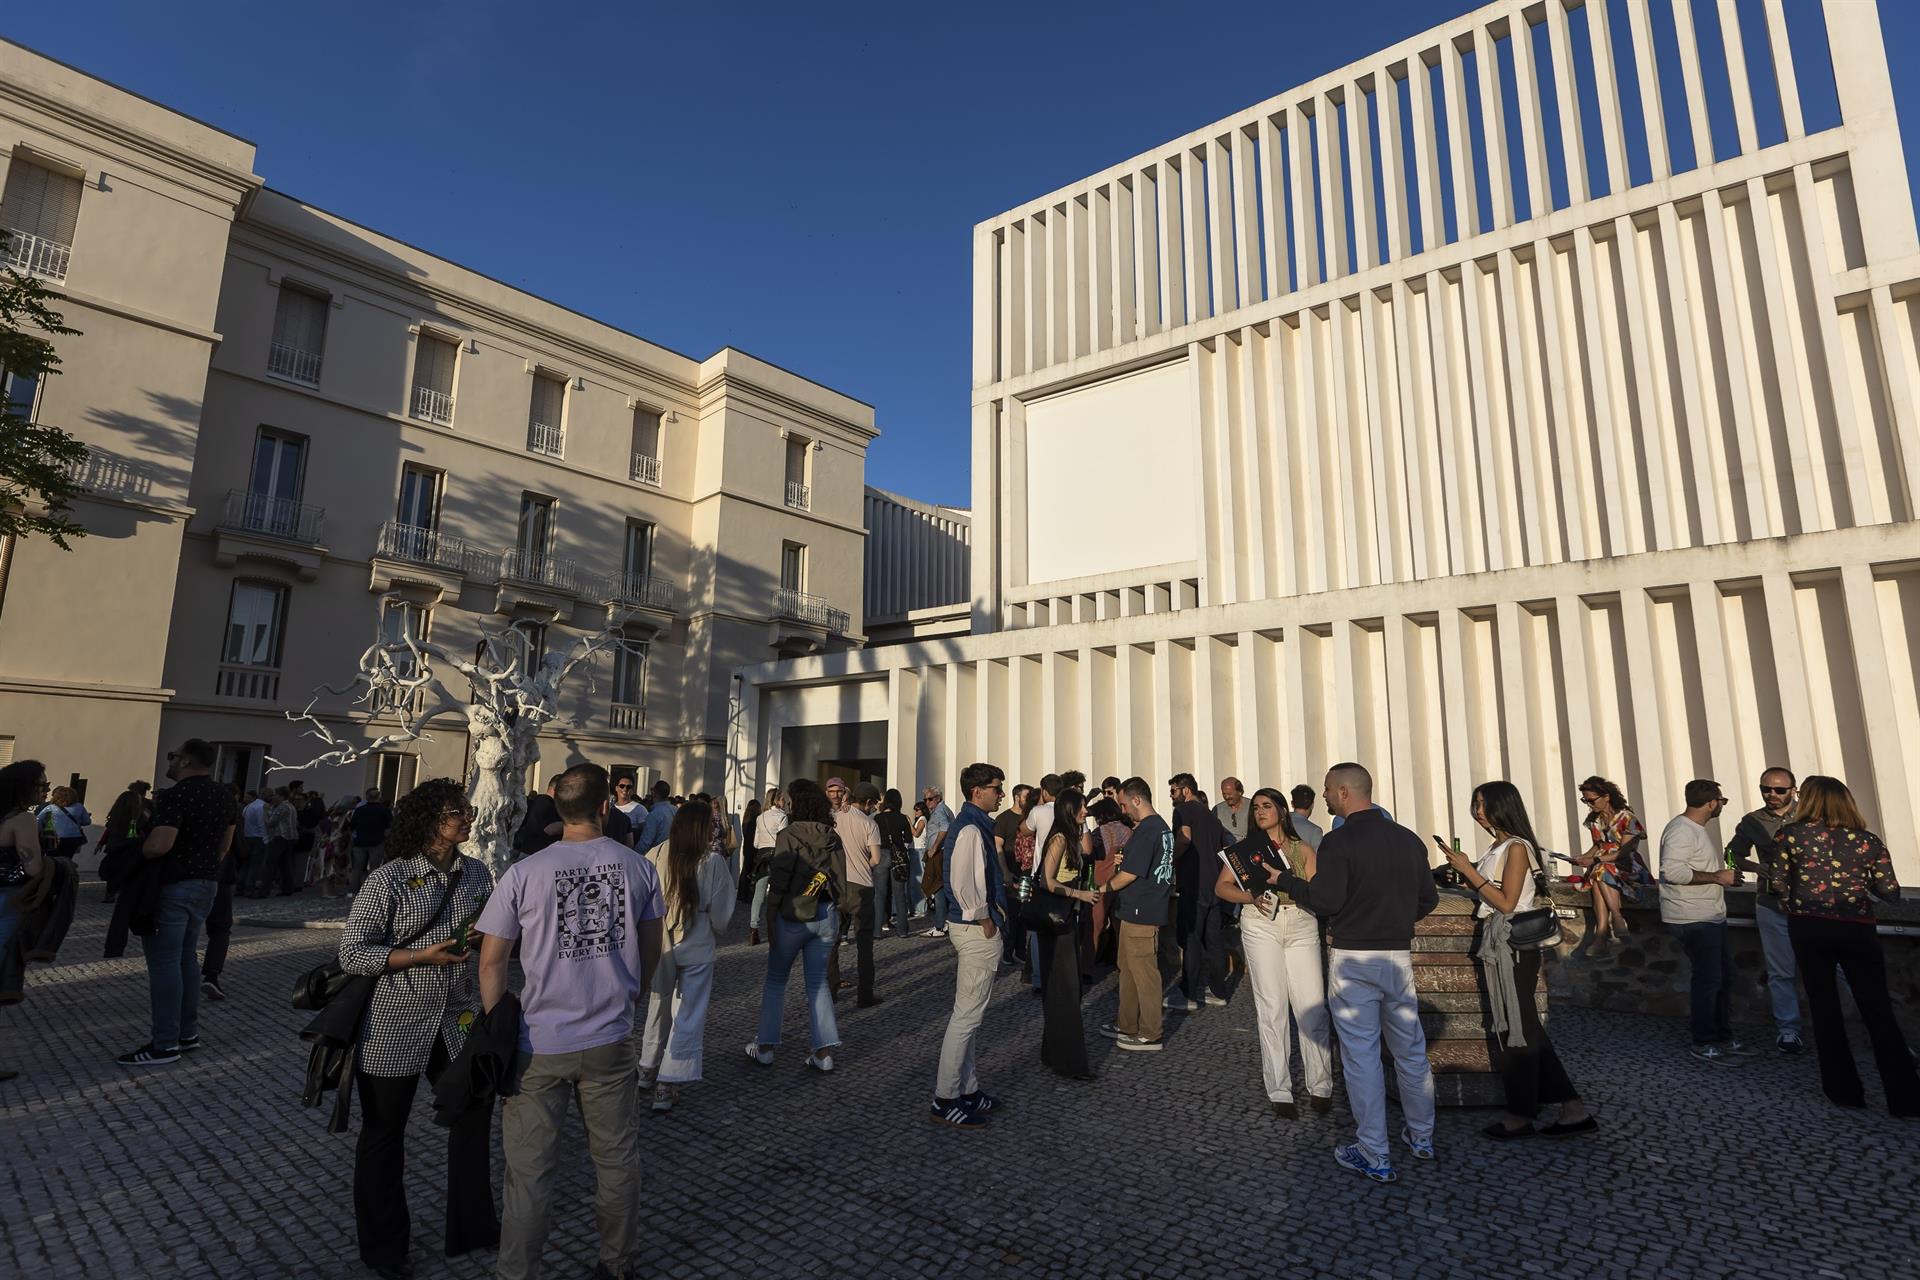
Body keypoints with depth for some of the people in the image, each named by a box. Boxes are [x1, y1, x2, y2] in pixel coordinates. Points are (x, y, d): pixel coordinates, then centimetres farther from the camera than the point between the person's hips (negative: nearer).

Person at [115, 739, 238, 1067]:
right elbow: (225, 845, 15)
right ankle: (188, 1032, 22)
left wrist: (134, 853, -8)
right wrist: (204, 866, 20)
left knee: (164, 961, -2)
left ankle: (165, 1044, 3)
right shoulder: (224, 795, 10)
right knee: (187, 957, 16)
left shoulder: (175, 795, -17)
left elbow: (159, 845, -27)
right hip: (207, 884, 8)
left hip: (173, 886, -8)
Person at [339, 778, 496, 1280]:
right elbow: (352, 953, -14)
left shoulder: (476, 872, 0)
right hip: (395, 1026, -4)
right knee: (384, 1132, 15)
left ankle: (473, 1227, 35)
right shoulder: (387, 879, -15)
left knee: (474, 1119, 14)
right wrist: (424, 956, -22)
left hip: (458, 1020, 5)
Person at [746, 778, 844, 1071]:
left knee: (775, 981, 14)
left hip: (793, 914, -4)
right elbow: (841, 883, 5)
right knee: (819, 984, 12)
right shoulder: (833, 838, 3)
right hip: (826, 916, 4)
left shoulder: (789, 835, -11)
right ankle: (824, 1052, 10)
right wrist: (834, 916, 13)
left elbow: (778, 881, -13)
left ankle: (765, 1047, 21)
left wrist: (770, 918, -6)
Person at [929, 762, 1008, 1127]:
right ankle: (945, 1100, 7)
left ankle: (967, 1088, 29)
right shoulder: (971, 829, -19)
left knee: (970, 1013, 18)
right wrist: (985, 919, -15)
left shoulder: (972, 824, 12)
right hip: (977, 930, -11)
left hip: (970, 925, 11)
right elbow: (963, 884, -26)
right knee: (967, 1015, -2)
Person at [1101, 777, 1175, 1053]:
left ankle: (1150, 1035, 10)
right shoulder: (1163, 827, 12)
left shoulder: (1145, 830, -20)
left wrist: (1105, 888, -5)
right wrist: (1122, 860, 6)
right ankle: (1127, 1026, 28)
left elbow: (1130, 874, -20)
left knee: (1143, 972, 0)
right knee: (1128, 967, 18)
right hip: (1151, 908, 10)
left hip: (1140, 913, -10)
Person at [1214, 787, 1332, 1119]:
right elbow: (1221, 887, 2)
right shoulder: (1246, 848, 10)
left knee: (1312, 1006, -3)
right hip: (1261, 925, -1)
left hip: (1301, 925, 1)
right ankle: (1279, 1092, 8)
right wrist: (1251, 897, -14)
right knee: (1272, 1008, 0)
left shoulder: (1301, 848, 12)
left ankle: (1320, 1086, 14)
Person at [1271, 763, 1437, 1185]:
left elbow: (1325, 901, -19)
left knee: (1361, 1055, 3)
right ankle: (1421, 1136, 35)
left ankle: (1375, 1157, 10)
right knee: (1410, 1048, 19)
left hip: (1354, 959, -6)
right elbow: (1429, 898, 10)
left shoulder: (1339, 841, -15)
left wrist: (1285, 880, -5)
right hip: (1399, 956, 6)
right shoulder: (1407, 838, 4)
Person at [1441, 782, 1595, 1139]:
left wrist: (1469, 871, -16)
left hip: (1511, 948, -9)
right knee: (1519, 1028, 12)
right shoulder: (1496, 847, 12)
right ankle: (1572, 1109, 19)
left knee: (1514, 1029, 2)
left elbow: (1506, 903, -17)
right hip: (1493, 946, 9)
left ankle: (1521, 1115, 14)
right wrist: (1463, 872, 7)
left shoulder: (1517, 848, -13)